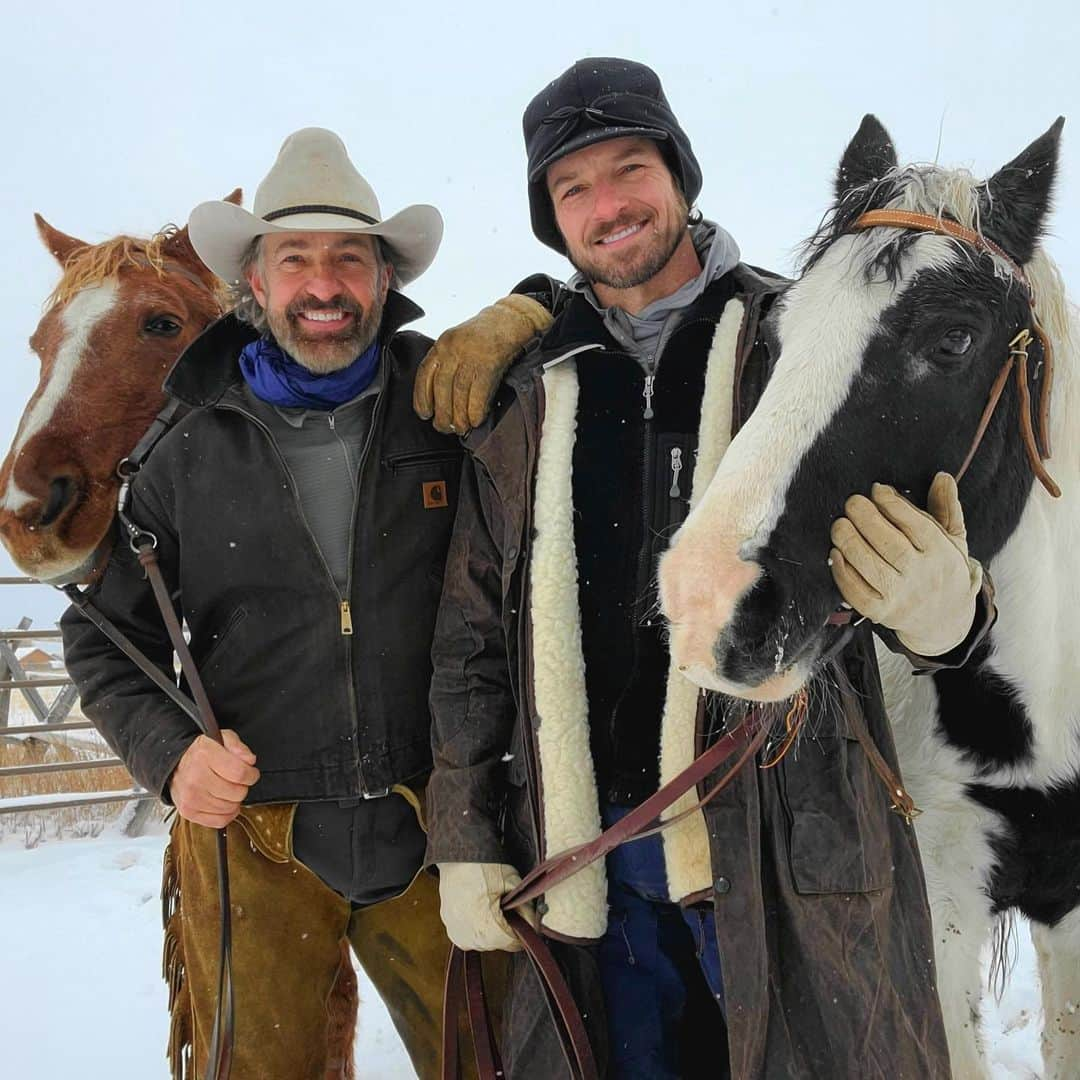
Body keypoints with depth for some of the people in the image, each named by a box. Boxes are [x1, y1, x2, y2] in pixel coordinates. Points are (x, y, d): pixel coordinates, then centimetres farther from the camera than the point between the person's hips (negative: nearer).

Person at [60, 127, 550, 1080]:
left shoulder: (451, 407, -2)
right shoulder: (188, 454, -1)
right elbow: (104, 636, 7)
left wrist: (523, 317, -11)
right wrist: (168, 754, -11)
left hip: (436, 828, 0)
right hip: (248, 837, 0)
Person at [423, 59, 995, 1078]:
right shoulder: (525, 397, 7)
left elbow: (917, 541, -1)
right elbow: (472, 639, 10)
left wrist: (939, 606, -26)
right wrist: (466, 842, 8)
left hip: (785, 840, -2)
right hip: (590, 853, 3)